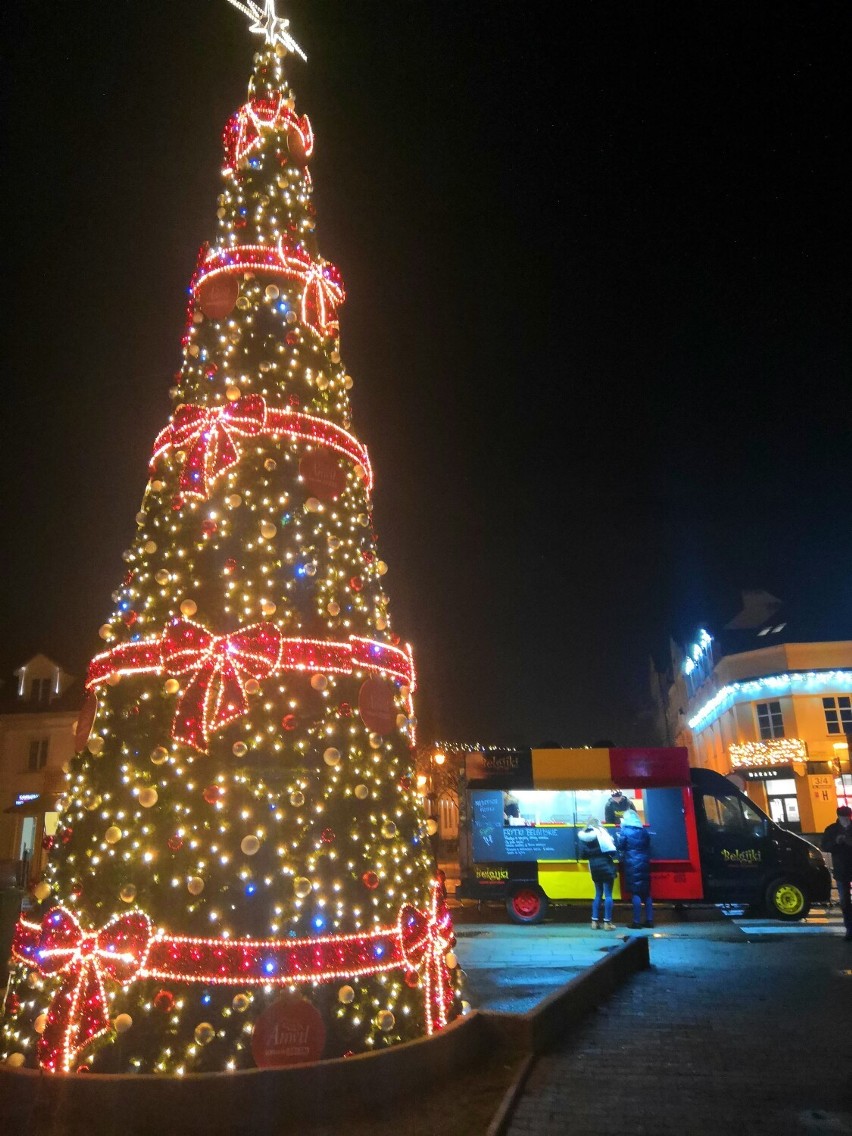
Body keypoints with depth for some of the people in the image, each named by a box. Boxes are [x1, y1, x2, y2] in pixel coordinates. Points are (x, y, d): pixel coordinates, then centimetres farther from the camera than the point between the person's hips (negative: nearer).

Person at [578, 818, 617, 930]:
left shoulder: (583, 836, 6)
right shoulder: (601, 832, -6)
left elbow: (584, 854, 6)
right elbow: (611, 848, -13)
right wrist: (612, 856, 5)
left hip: (594, 867, 5)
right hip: (605, 865, -5)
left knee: (598, 894, 15)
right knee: (608, 895, -1)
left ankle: (595, 921, 13)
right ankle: (607, 922, -3)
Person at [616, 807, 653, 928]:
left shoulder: (624, 831, -5)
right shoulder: (644, 831, 10)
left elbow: (619, 847, 0)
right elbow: (648, 847, 15)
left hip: (632, 864, -5)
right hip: (644, 863, 5)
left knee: (636, 893, -5)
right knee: (646, 892, 10)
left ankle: (637, 921, -6)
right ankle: (649, 920, 12)